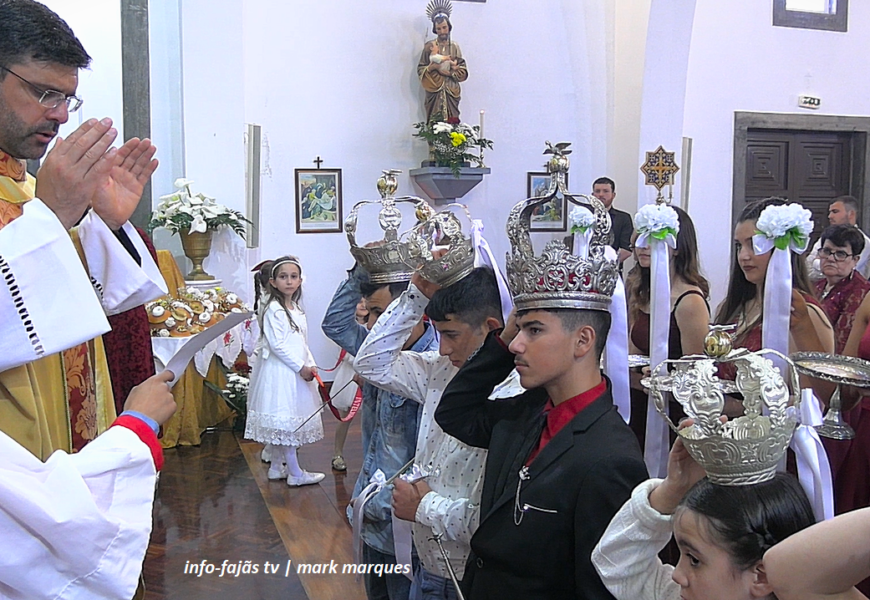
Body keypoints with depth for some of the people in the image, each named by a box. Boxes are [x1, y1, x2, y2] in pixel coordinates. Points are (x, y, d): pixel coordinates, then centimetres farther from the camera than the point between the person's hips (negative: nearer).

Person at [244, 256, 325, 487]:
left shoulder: (296, 309, 13)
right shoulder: (273, 309, -14)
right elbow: (277, 345, -19)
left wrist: (310, 365, 3)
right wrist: (301, 367, -17)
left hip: (297, 371, 9)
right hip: (281, 372, -9)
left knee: (280, 422, 15)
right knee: (286, 421, -3)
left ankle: (277, 467, 24)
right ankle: (295, 473, 3)